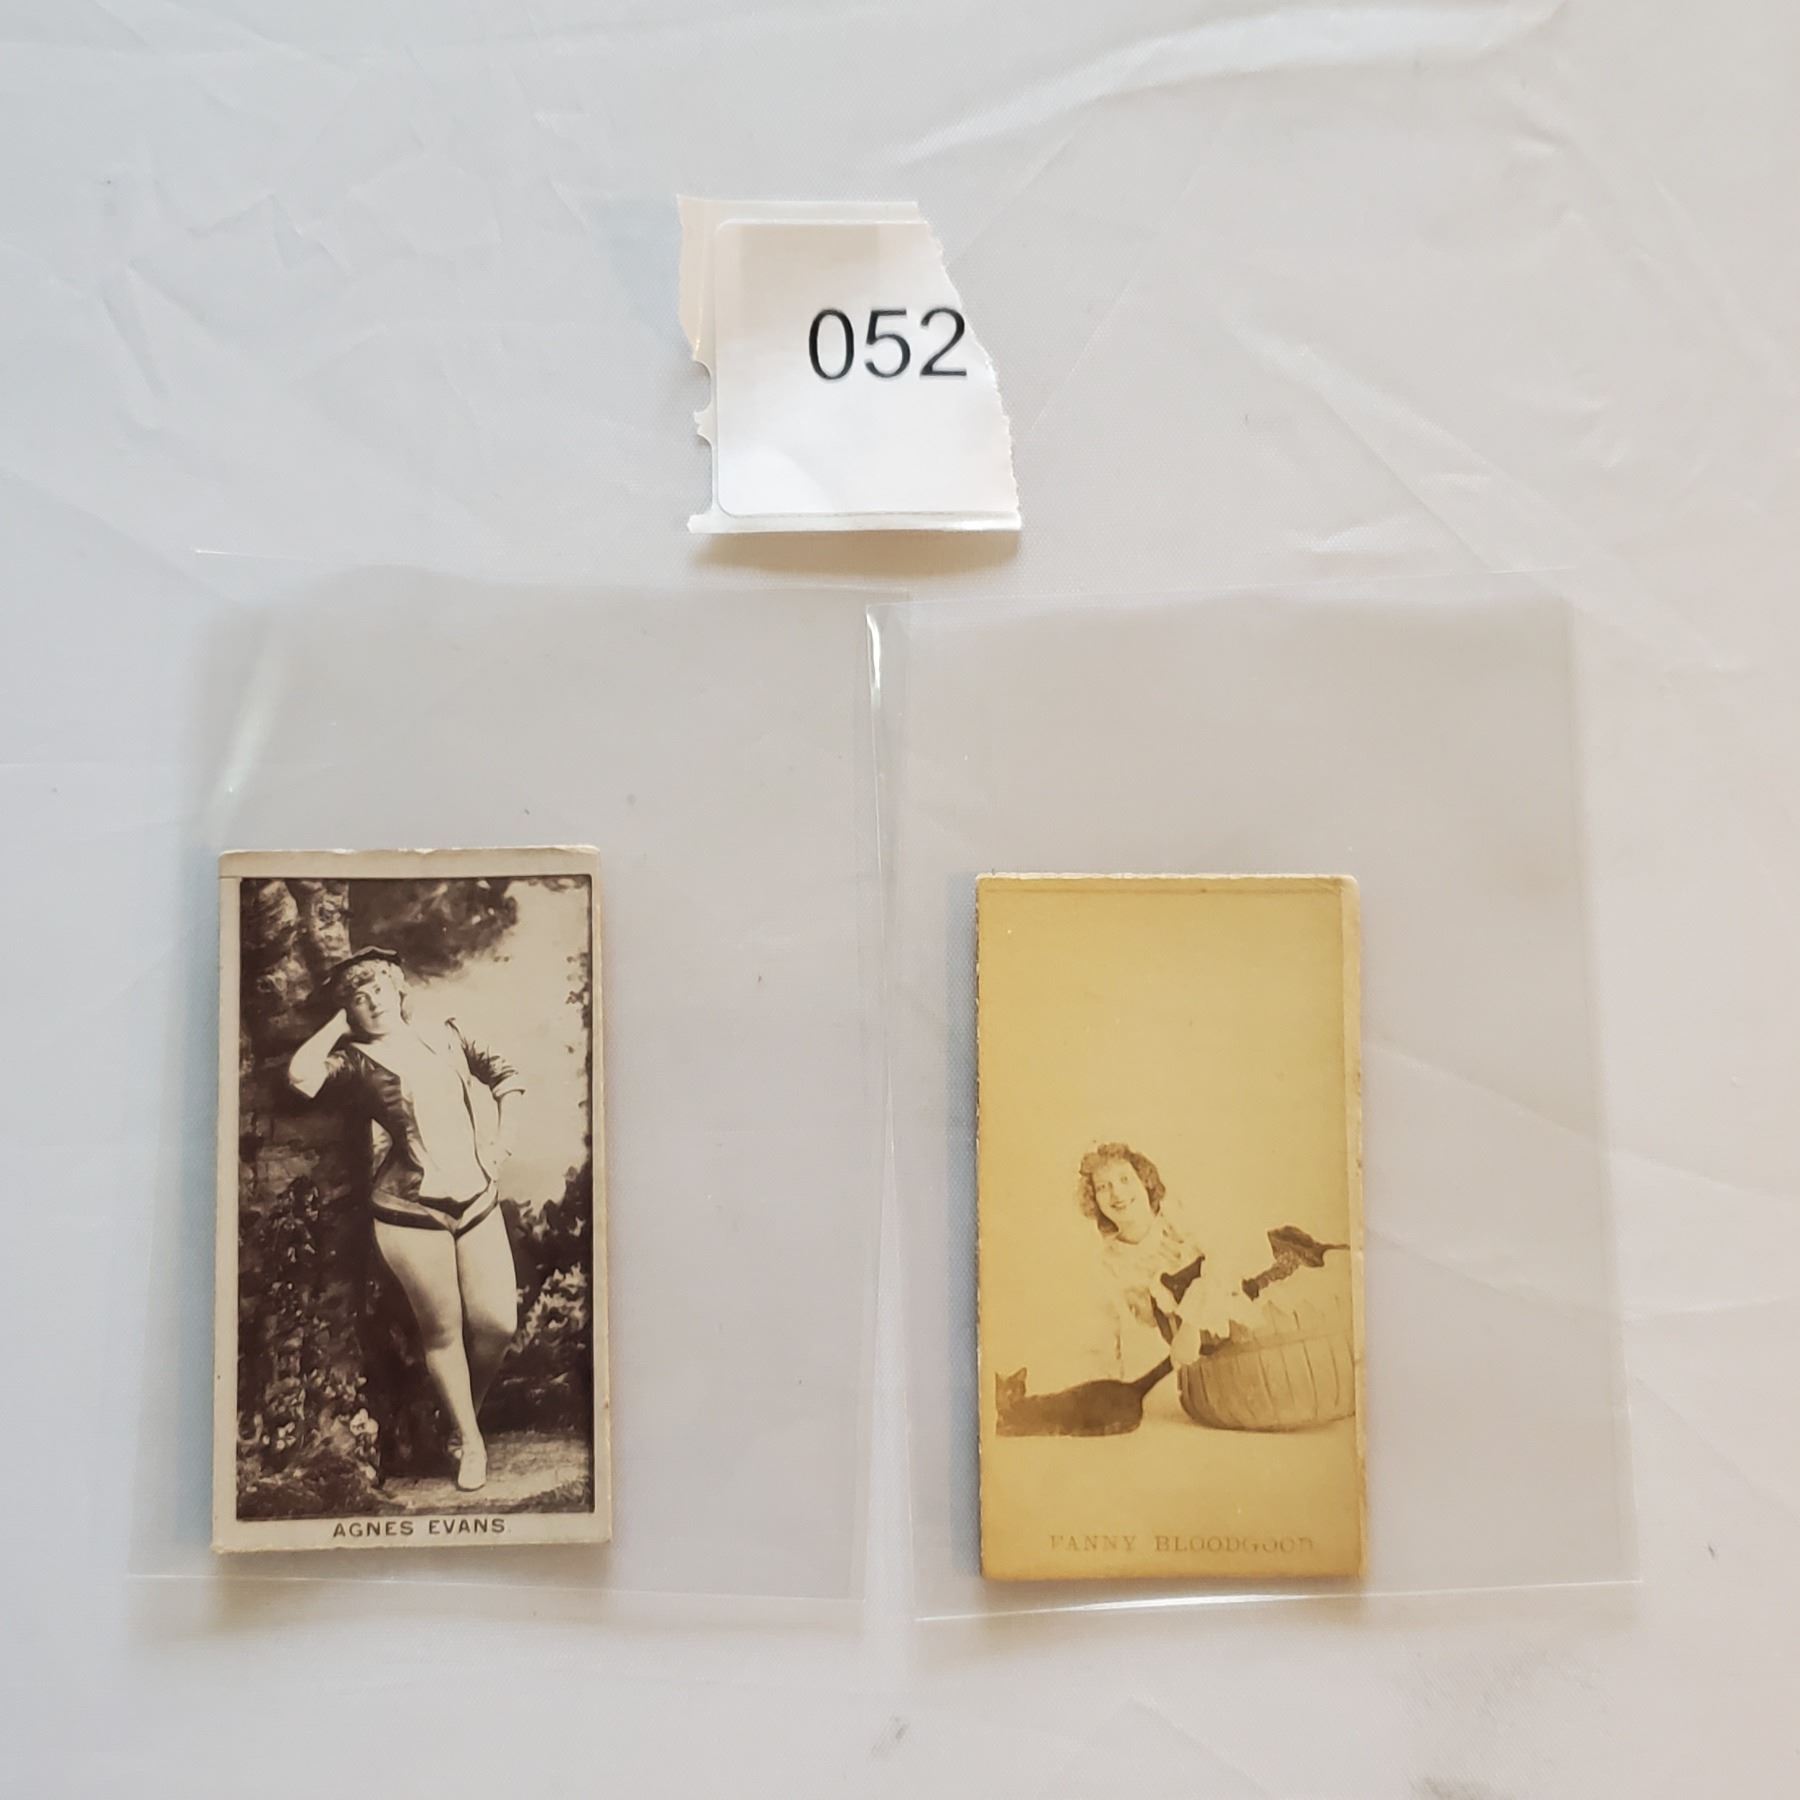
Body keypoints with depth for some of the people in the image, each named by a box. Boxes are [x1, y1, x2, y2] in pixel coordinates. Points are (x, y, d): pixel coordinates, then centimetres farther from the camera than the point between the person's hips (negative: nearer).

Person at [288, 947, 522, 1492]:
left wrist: (497, 1142, 8)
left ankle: (466, 1412, 29)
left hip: (477, 1199, 4)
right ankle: (469, 1443, 22)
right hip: (411, 1212, -4)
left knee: (498, 1322, 1)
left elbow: (505, 1076, 19)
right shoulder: (357, 1061, -3)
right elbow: (302, 1077, -24)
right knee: (442, 1330, 5)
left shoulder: (443, 1036, 10)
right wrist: (339, 1024, -9)